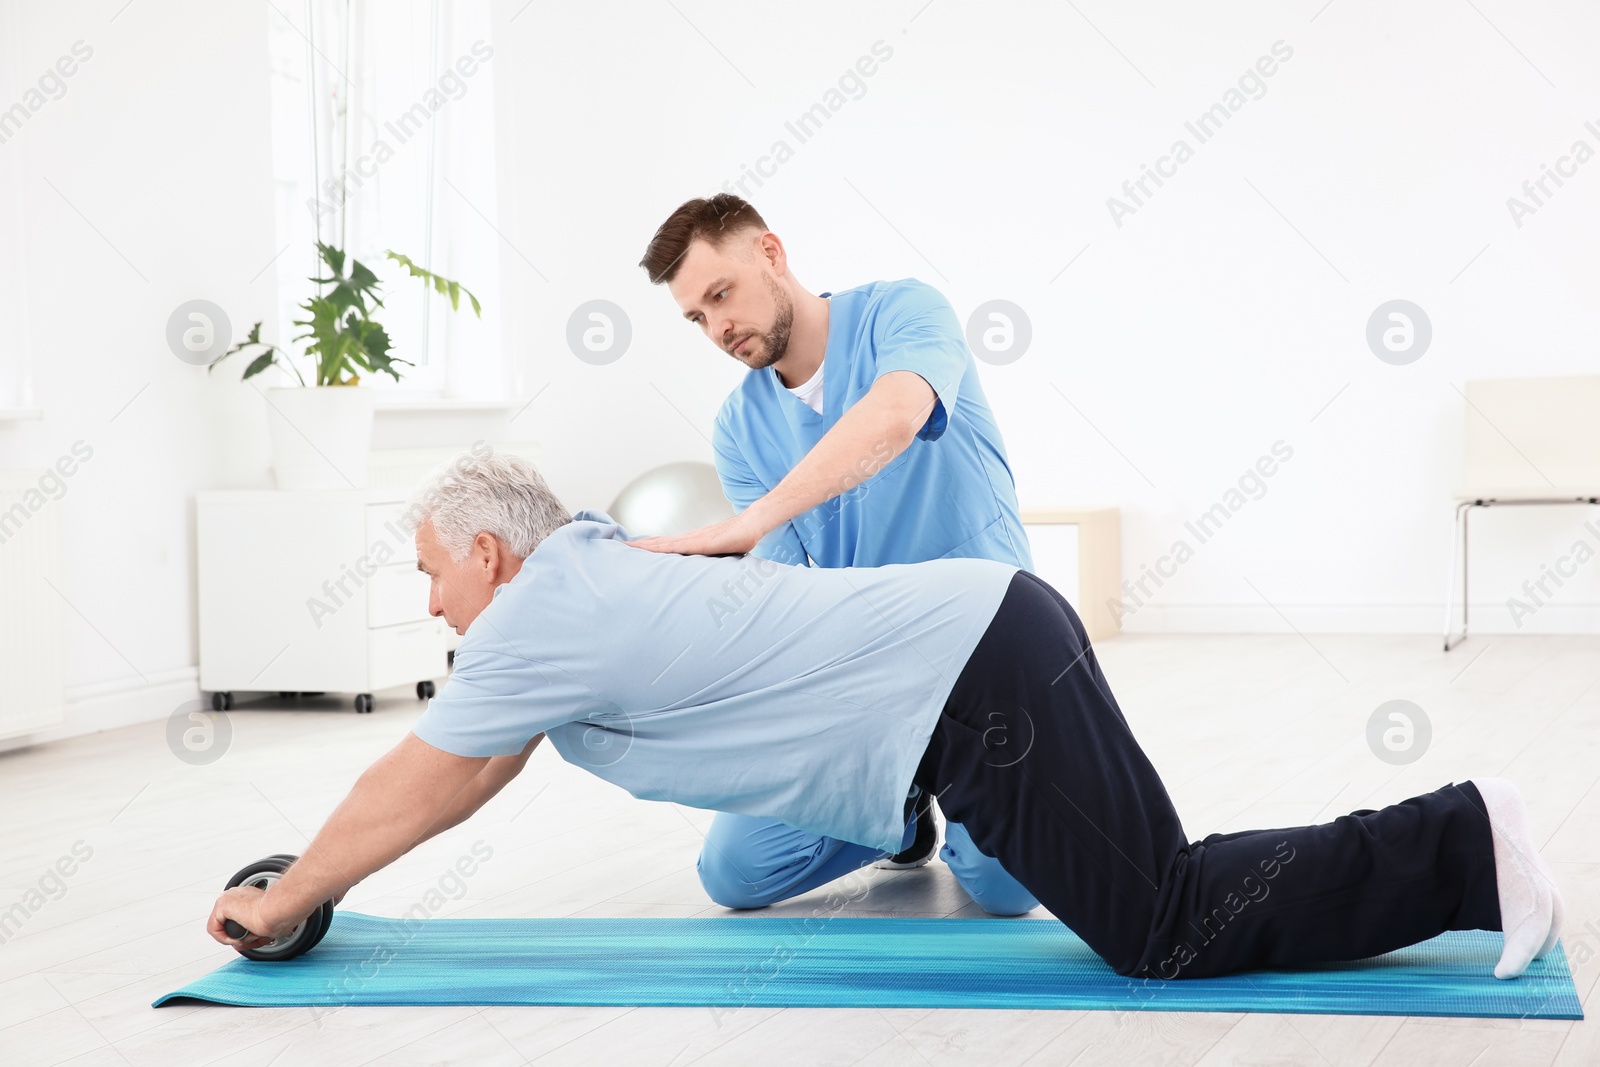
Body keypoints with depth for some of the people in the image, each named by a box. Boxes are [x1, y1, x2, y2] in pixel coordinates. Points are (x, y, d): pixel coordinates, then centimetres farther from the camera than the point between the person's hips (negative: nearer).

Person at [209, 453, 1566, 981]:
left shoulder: (543, 620, -6)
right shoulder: (584, 569, 21)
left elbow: (417, 785, 2)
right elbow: (476, 765, 31)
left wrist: (287, 899, 16)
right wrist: (318, 875, 35)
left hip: (981, 689, -9)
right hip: (995, 629, 9)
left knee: (1171, 930, -7)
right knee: (1160, 897, 14)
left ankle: (1462, 847, -5)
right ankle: (1451, 853, 15)